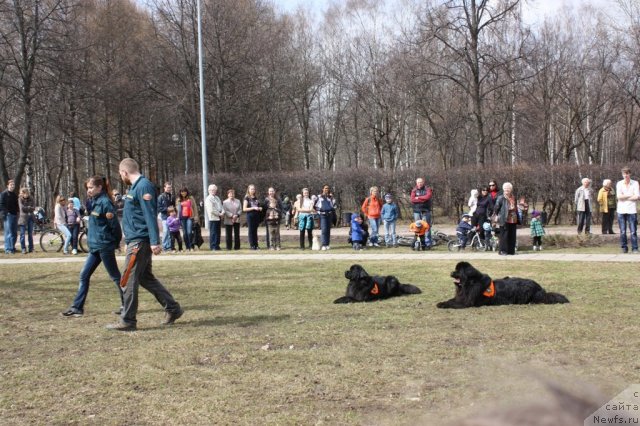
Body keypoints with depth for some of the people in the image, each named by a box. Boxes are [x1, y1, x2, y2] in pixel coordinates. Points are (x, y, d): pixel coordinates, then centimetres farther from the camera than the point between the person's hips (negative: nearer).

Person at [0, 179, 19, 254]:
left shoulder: (14, 195, 18)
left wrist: (18, 212, 13)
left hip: (14, 215, 7)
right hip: (8, 215, -7)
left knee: (14, 233, 10)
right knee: (8, 233, -10)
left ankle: (12, 247, 20)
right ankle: (8, 249, -9)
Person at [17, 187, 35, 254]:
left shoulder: (31, 199, 7)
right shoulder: (20, 199, -1)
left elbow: (33, 208, -2)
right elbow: (22, 208, -13)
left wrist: (26, 208, -9)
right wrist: (29, 207, -2)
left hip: (30, 217, 3)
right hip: (23, 217, -3)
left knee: (30, 233, 7)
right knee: (22, 234, -4)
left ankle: (31, 248, 14)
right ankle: (23, 249, 1)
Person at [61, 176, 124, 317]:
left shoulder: (105, 202, -16)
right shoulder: (95, 202, 12)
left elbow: (114, 225, -17)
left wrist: (116, 242, -7)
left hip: (104, 246, -9)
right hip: (95, 247, 9)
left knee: (115, 276, 1)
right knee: (84, 275, 7)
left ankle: (126, 304, 13)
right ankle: (77, 307, 10)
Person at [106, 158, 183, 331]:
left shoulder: (144, 186, -15)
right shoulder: (136, 187, 17)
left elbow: (150, 215, -21)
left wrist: (155, 242, -26)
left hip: (140, 241, -10)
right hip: (136, 240, 10)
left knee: (129, 280, -5)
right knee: (146, 278, 15)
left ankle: (127, 321, 1)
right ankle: (173, 308, 19)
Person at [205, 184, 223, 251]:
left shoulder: (217, 198, 19)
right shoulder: (208, 199, -9)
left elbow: (221, 206, 16)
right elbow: (211, 210, -17)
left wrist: (223, 212, -5)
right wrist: (219, 214, -12)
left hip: (218, 218, 8)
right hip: (213, 218, -8)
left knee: (218, 233, 10)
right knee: (213, 233, -6)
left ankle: (217, 246, 16)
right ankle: (213, 247, -3)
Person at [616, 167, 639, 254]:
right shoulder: (619, 184, 6)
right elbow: (619, 196, -6)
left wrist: (624, 197, -6)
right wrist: (630, 195, -6)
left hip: (632, 210, -1)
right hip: (621, 210, 1)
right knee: (623, 231, 3)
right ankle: (624, 248, 12)